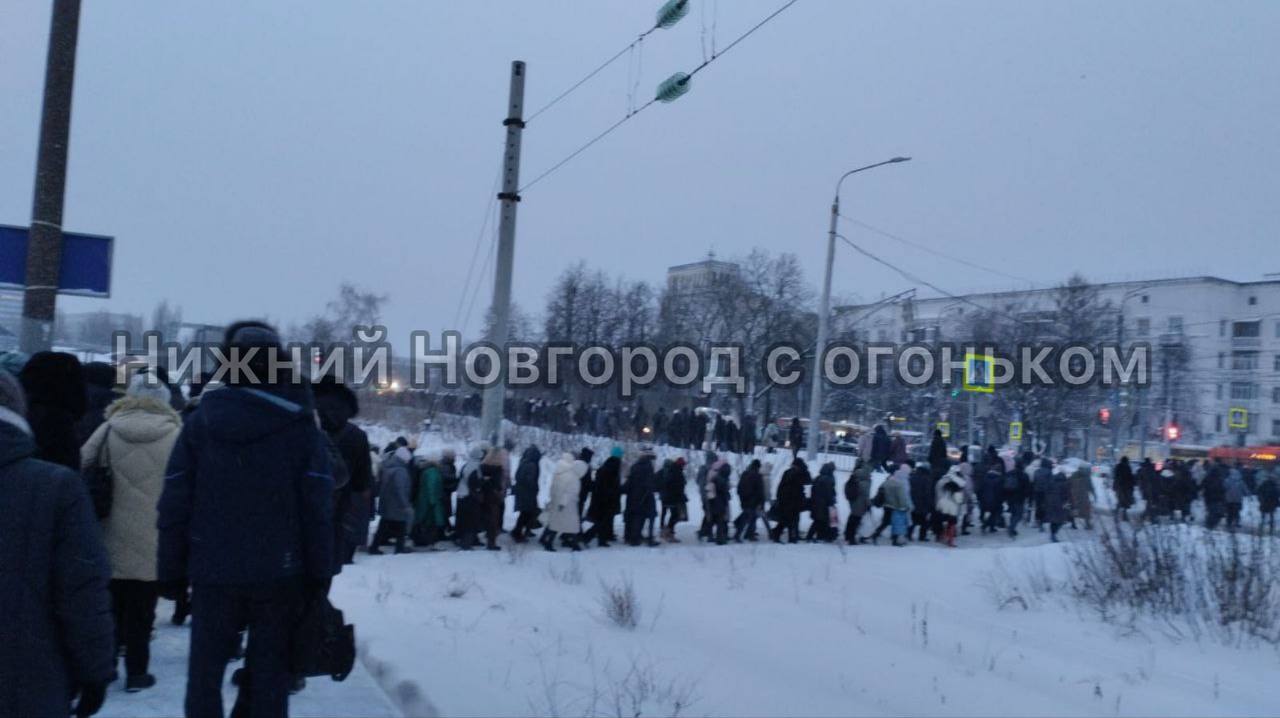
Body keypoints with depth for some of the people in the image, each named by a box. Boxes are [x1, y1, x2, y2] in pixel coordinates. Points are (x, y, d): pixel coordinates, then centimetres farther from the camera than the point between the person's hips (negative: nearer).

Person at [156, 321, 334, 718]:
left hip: (212, 571, 1)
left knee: (205, 668, 14)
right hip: (279, 573, -1)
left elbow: (174, 506, -1)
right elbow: (318, 509, -8)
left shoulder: (199, 422, -1)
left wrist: (170, 570, 6)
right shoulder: (300, 426, -5)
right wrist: (319, 573, -2)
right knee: (270, 672, 8)